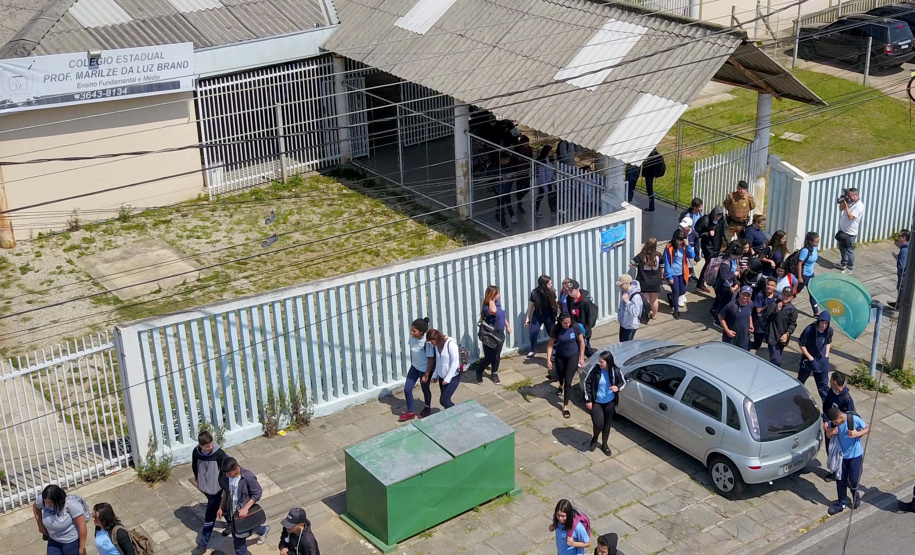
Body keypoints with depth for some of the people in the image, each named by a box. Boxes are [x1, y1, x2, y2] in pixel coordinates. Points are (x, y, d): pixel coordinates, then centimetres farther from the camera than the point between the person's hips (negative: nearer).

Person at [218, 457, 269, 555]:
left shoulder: (249, 477, -26)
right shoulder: (225, 476, -10)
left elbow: (257, 494, -17)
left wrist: (245, 508, -24)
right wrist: (221, 507, 10)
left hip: (243, 512, -5)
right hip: (232, 512, 5)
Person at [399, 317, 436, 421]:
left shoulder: (427, 342, -30)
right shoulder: (412, 337, -13)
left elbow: (431, 359, -23)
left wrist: (426, 375, -18)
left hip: (425, 369, -6)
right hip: (414, 367, 6)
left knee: (425, 389, 16)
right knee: (407, 389, 5)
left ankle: (427, 409, 43)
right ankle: (410, 412, 25)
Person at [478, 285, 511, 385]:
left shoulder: (498, 304, 4)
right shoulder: (487, 307, -24)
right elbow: (493, 311, -49)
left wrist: (508, 325, 17)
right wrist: (491, 300, -32)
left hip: (500, 334, 8)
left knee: (497, 356, 16)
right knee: (488, 358, 2)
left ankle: (494, 374, 32)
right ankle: (479, 373, 26)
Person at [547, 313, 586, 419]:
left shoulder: (575, 328, -20)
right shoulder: (556, 329, -19)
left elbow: (581, 342, -7)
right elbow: (550, 344, -10)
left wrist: (581, 358, -7)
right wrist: (548, 360, -14)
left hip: (573, 356, -2)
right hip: (560, 356, 2)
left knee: (568, 381, -6)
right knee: (560, 375, 25)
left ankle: (565, 406, 5)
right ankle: (561, 385, 63)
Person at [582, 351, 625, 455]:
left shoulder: (616, 371, -17)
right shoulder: (594, 369, -20)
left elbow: (623, 382, 1)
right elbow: (586, 382, -9)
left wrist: (618, 387, -23)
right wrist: (588, 400, -9)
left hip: (610, 402, 2)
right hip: (596, 402, -2)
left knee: (607, 424, 14)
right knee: (598, 424, -9)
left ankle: (604, 444, 38)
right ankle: (594, 438, 26)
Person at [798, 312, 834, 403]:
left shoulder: (829, 331, -13)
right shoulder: (809, 330, -26)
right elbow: (801, 344, -16)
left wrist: (826, 356, -2)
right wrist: (810, 358, -16)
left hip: (821, 360, 2)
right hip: (808, 358, -1)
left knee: (823, 384, 3)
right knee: (801, 380, 20)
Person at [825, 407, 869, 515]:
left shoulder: (854, 419, -25)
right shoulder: (832, 423, -16)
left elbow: (868, 428, -9)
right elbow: (828, 435, 1)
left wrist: (858, 434, -28)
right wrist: (829, 432, -24)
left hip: (855, 455, -3)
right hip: (841, 455, 3)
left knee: (853, 480, 6)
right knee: (840, 480, 11)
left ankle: (855, 494, 41)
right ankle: (842, 503, 31)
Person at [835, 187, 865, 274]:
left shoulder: (859, 206, -23)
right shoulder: (850, 201, 3)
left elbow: (850, 217, -29)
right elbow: (841, 209, 13)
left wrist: (846, 205, -27)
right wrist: (842, 201, -6)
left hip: (850, 233, -9)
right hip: (843, 230, 9)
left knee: (849, 251, 3)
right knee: (842, 248, 23)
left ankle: (850, 268, 15)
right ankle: (843, 264, 41)